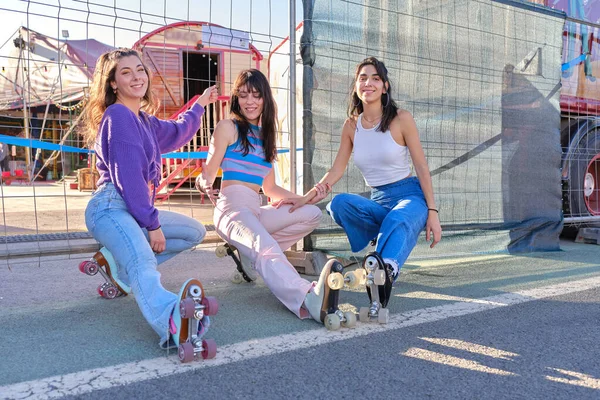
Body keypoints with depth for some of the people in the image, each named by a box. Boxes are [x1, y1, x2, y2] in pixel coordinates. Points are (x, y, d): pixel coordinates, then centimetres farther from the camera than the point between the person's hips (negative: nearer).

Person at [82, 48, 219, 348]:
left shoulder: (144, 121, 20)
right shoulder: (118, 115, -9)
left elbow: (177, 133, 41)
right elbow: (128, 176, -16)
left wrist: (200, 104, 47)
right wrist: (153, 224, -15)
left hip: (135, 209, 10)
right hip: (111, 208, -10)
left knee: (195, 232, 19)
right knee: (144, 266, -37)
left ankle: (118, 263, 6)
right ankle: (171, 323, -66)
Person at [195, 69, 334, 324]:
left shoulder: (265, 135, 22)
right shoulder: (228, 127, 4)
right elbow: (208, 173, 0)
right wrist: (205, 186, -23)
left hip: (257, 211, 7)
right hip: (232, 207, -7)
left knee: (313, 213, -13)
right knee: (265, 248, -37)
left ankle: (250, 252, -13)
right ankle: (308, 299, -63)